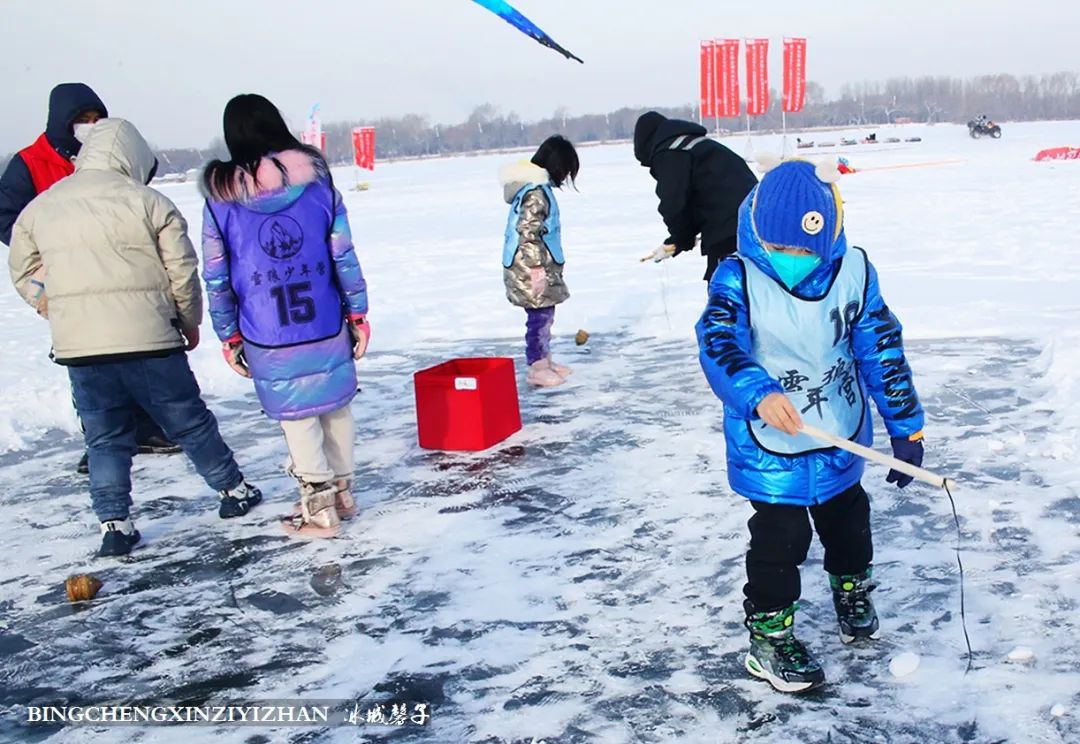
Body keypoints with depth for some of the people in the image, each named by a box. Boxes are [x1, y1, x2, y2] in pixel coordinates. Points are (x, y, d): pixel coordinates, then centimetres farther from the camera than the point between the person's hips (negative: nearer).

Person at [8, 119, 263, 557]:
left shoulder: (38, 208, 9)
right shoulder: (148, 202, -5)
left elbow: (24, 274, 17)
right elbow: (183, 272, -2)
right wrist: (190, 322, 13)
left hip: (77, 345, 3)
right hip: (147, 339, -3)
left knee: (105, 438, 14)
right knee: (188, 421, 13)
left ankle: (113, 524, 13)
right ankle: (233, 491, 26)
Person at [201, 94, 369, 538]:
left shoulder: (220, 196, -3)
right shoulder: (317, 179, 0)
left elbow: (216, 277, -1)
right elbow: (344, 255, 0)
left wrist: (229, 336, 8)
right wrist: (358, 314, 8)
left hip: (269, 339, -2)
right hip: (327, 326, 2)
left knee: (296, 416, 9)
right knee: (336, 406, 17)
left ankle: (319, 509, 16)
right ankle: (342, 491, 29)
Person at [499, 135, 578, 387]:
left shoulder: (538, 187, 13)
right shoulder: (536, 192, -19)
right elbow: (528, 233, -25)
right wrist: (537, 268, -23)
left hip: (540, 267, 10)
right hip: (531, 269, -10)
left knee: (544, 315, 17)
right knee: (539, 316, -3)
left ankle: (544, 361, 27)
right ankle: (537, 368, 4)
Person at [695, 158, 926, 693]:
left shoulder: (854, 272, -10)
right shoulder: (737, 280, -18)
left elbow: (883, 350, -5)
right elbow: (718, 346, -30)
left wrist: (906, 427, -2)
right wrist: (758, 394, -48)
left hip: (841, 437, 4)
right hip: (769, 447, -4)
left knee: (847, 521, 24)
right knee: (780, 538, -1)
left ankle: (851, 587, 52)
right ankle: (768, 636, 18)